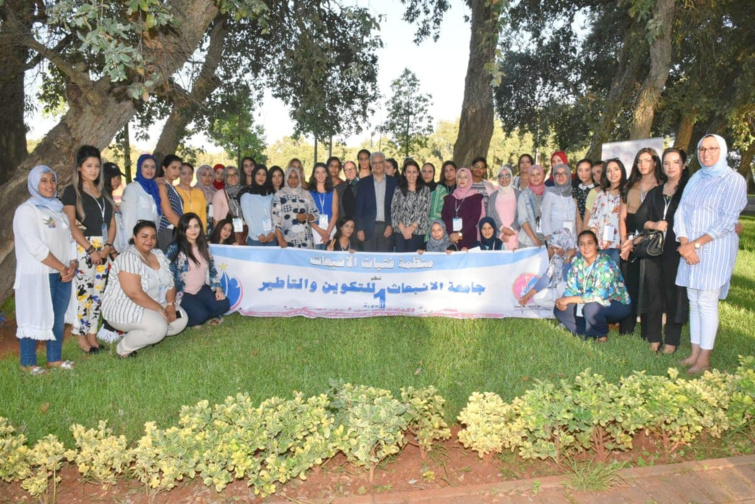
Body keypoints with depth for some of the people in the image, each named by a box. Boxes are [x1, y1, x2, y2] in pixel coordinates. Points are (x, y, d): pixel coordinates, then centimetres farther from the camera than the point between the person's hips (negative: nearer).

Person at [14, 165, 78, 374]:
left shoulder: (58, 209, 15)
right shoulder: (26, 210, -8)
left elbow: (69, 239, 13)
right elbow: (35, 247, -17)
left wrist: (72, 265, -3)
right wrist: (62, 267, -14)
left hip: (62, 275, 7)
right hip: (37, 275, -7)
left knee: (58, 318, 11)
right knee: (35, 318, -2)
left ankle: (54, 358, 22)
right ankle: (28, 363, 10)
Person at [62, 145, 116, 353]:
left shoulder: (104, 193, 15)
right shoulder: (72, 191, -1)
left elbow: (112, 222, 11)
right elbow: (71, 225, -9)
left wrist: (108, 246, -5)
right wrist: (90, 249, -14)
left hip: (104, 249, 5)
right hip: (83, 248, -5)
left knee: (98, 293, 7)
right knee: (83, 292, -5)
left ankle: (93, 336, 15)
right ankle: (82, 337, 5)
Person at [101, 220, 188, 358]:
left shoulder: (159, 255, 6)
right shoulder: (128, 258, -20)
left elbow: (170, 284, 6)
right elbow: (134, 293, -28)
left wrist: (170, 305, -12)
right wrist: (160, 309, -25)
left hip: (152, 306, 9)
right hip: (123, 308, -9)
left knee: (181, 319, -4)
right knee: (158, 328, -30)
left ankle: (141, 335, 9)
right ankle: (124, 348, -5)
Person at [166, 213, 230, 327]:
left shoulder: (204, 247, 8)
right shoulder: (175, 249, -11)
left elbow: (212, 270, 12)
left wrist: (218, 289, 0)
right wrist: (173, 299, -17)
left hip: (201, 289, 6)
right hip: (183, 293, -5)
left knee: (223, 305, -15)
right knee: (200, 315, -25)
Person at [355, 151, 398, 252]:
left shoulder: (393, 182, 7)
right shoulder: (364, 182, 7)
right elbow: (358, 207, 4)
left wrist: (391, 225, -4)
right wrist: (359, 229, -3)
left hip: (387, 228, 0)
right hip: (369, 228, 0)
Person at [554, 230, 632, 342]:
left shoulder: (604, 265, -26)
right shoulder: (578, 263, -4)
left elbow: (598, 295, -33)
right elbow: (571, 288, -1)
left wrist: (569, 299, -28)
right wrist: (563, 301, -24)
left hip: (618, 305, -7)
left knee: (591, 308, -37)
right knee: (559, 309, -7)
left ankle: (602, 335, -7)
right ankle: (591, 333, 0)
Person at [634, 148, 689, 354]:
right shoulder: (655, 192, 16)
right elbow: (639, 217, 10)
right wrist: (654, 225, -7)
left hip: (676, 250, -4)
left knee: (674, 293, -1)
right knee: (653, 292, 5)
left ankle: (671, 341, 9)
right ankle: (654, 338, 14)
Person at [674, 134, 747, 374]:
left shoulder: (734, 180, -5)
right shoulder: (695, 179, 14)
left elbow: (727, 220, -13)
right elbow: (681, 212, 8)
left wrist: (696, 244, -16)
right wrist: (684, 244, -6)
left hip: (716, 248, -6)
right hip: (691, 248, 6)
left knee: (707, 302, -5)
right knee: (694, 302, 8)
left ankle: (704, 359, 2)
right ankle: (695, 353, 16)